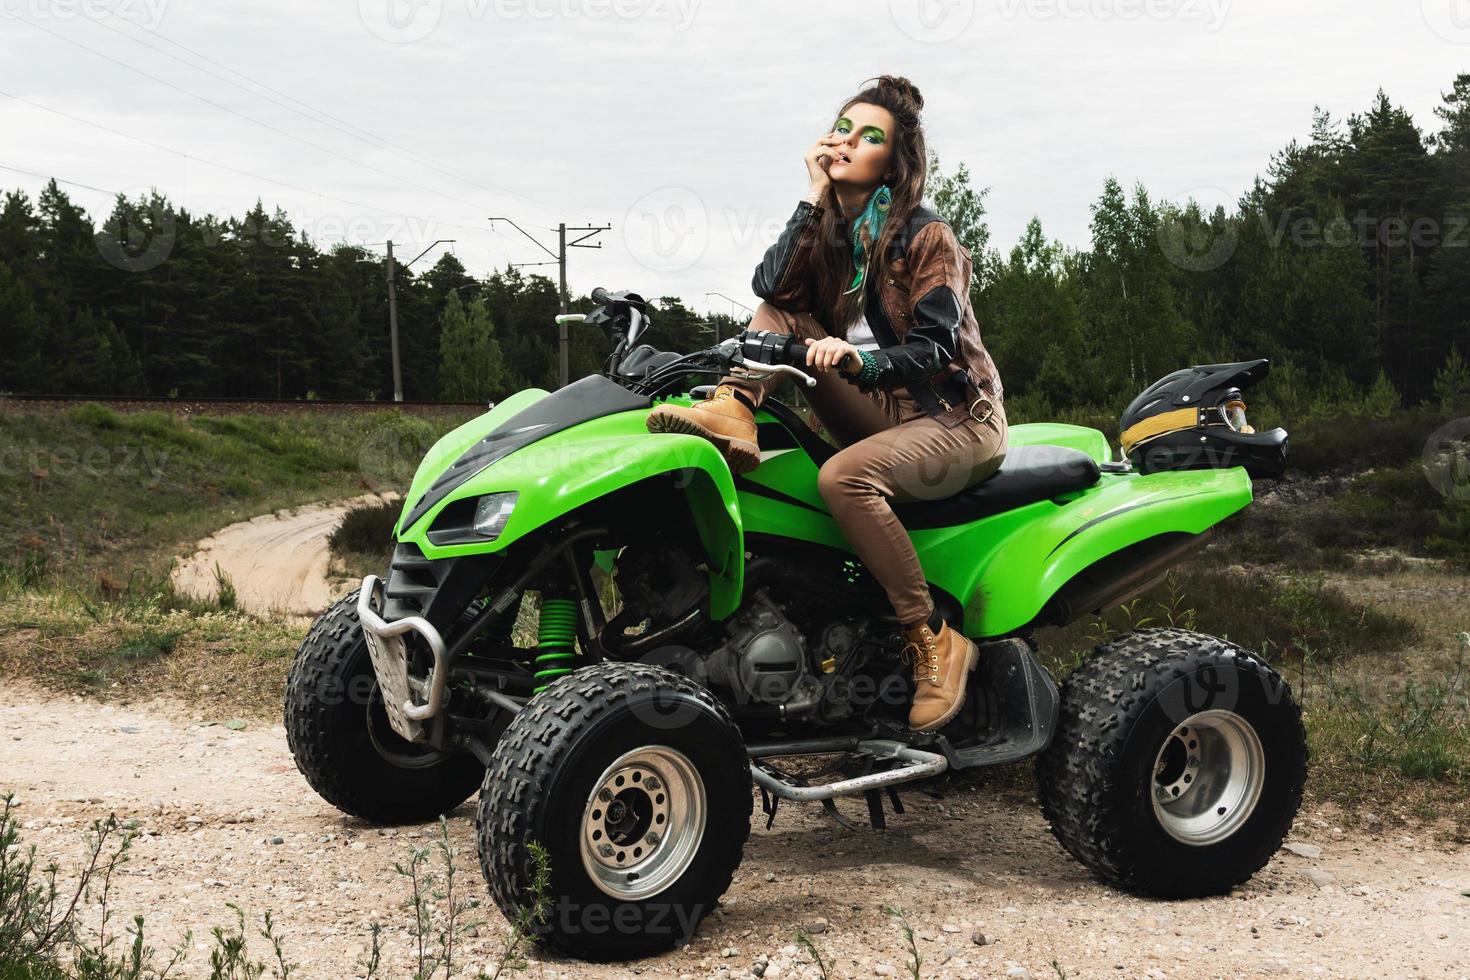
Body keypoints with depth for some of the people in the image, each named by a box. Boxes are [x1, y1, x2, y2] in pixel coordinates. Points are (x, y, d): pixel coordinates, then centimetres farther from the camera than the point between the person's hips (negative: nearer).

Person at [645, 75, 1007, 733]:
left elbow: (939, 346, -17)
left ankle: (934, 642, -29)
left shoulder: (926, 236, -7)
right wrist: (814, 199, -10)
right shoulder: (828, 229, 9)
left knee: (845, 477, -35)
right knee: (780, 317, -6)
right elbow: (770, 286, -10)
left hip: (955, 416, -6)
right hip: (876, 413, 6)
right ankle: (731, 414, -32)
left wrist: (859, 360, -35)